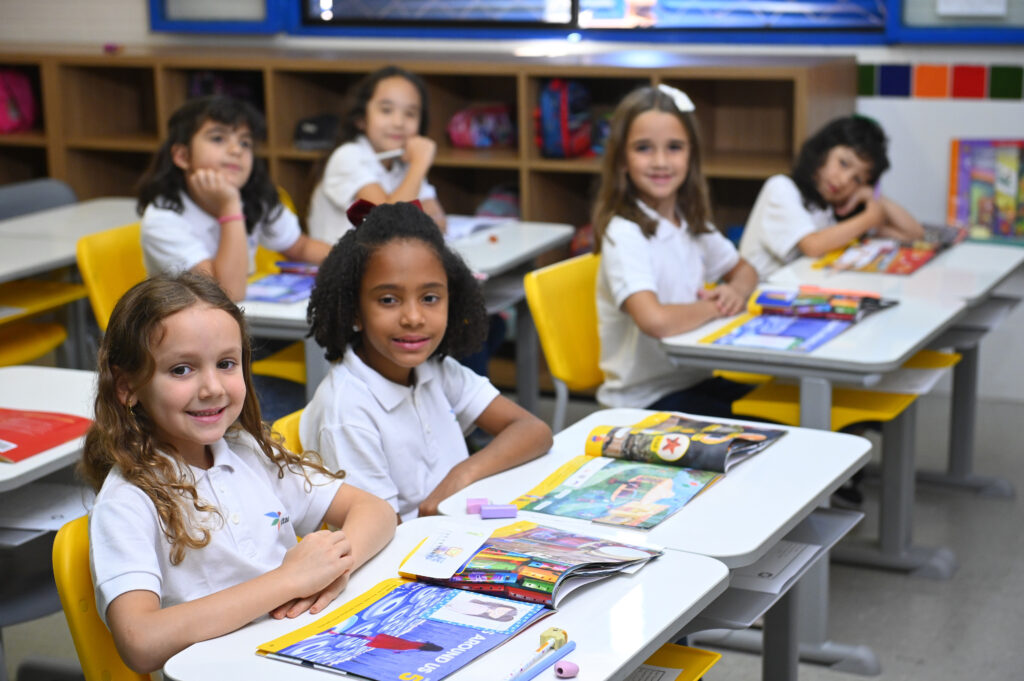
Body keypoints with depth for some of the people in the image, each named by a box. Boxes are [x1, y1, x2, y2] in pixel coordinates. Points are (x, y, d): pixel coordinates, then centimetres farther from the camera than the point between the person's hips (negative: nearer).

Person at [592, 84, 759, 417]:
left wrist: (735, 293, -2)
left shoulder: (692, 224, 5)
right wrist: (715, 307, -15)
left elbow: (743, 270, 23)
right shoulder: (625, 235, -19)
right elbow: (655, 320, -34)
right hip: (644, 399, -8)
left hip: (694, 379, 8)